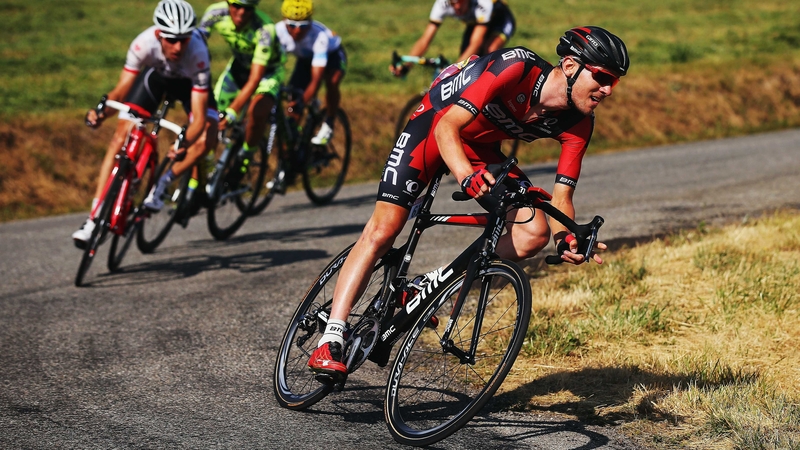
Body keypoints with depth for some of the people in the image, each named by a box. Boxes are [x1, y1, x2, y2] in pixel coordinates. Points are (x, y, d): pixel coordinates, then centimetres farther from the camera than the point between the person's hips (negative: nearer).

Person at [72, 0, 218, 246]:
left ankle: (160, 186, -9)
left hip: (189, 81, -1)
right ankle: (94, 219, -9)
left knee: (206, 139, -28)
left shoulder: (198, 54, -41)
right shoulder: (144, 43, -37)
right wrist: (101, 112, -46)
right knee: (120, 139, -11)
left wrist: (185, 143, -56)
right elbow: (121, 89, -28)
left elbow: (199, 117, -40)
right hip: (155, 75, 1)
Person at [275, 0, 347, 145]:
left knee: (332, 82, -34)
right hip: (305, 58, 4)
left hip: (332, 54, -4)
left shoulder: (319, 36, -41)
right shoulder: (279, 30, -33)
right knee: (293, 100, -13)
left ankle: (328, 126, -12)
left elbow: (316, 80, -43)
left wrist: (302, 102, -56)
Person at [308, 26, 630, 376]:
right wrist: (465, 175, -56)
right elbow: (447, 127, -38)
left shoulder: (578, 124, -17)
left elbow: (561, 195, -13)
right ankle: (330, 340, -11)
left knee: (533, 234, -14)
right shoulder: (517, 67, -35)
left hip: (481, 145, 6)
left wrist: (566, 237, -35)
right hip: (434, 124, -6)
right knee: (382, 231, -14)